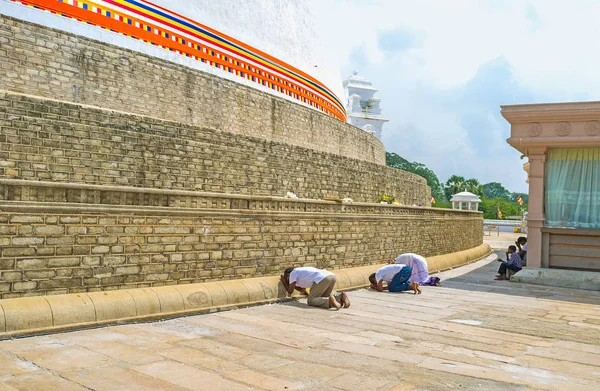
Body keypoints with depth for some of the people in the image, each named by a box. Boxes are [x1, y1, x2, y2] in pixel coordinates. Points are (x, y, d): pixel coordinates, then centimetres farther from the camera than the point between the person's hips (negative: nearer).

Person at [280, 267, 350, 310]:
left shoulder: (293, 273, 16)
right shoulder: (302, 272, 39)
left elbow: (290, 291, 16)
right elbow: (302, 290, 47)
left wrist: (284, 283, 33)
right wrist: (292, 285, 48)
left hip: (322, 279, -8)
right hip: (331, 276, 8)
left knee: (311, 301, -2)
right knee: (323, 298, 22)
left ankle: (330, 301, -26)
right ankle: (341, 296, -1)